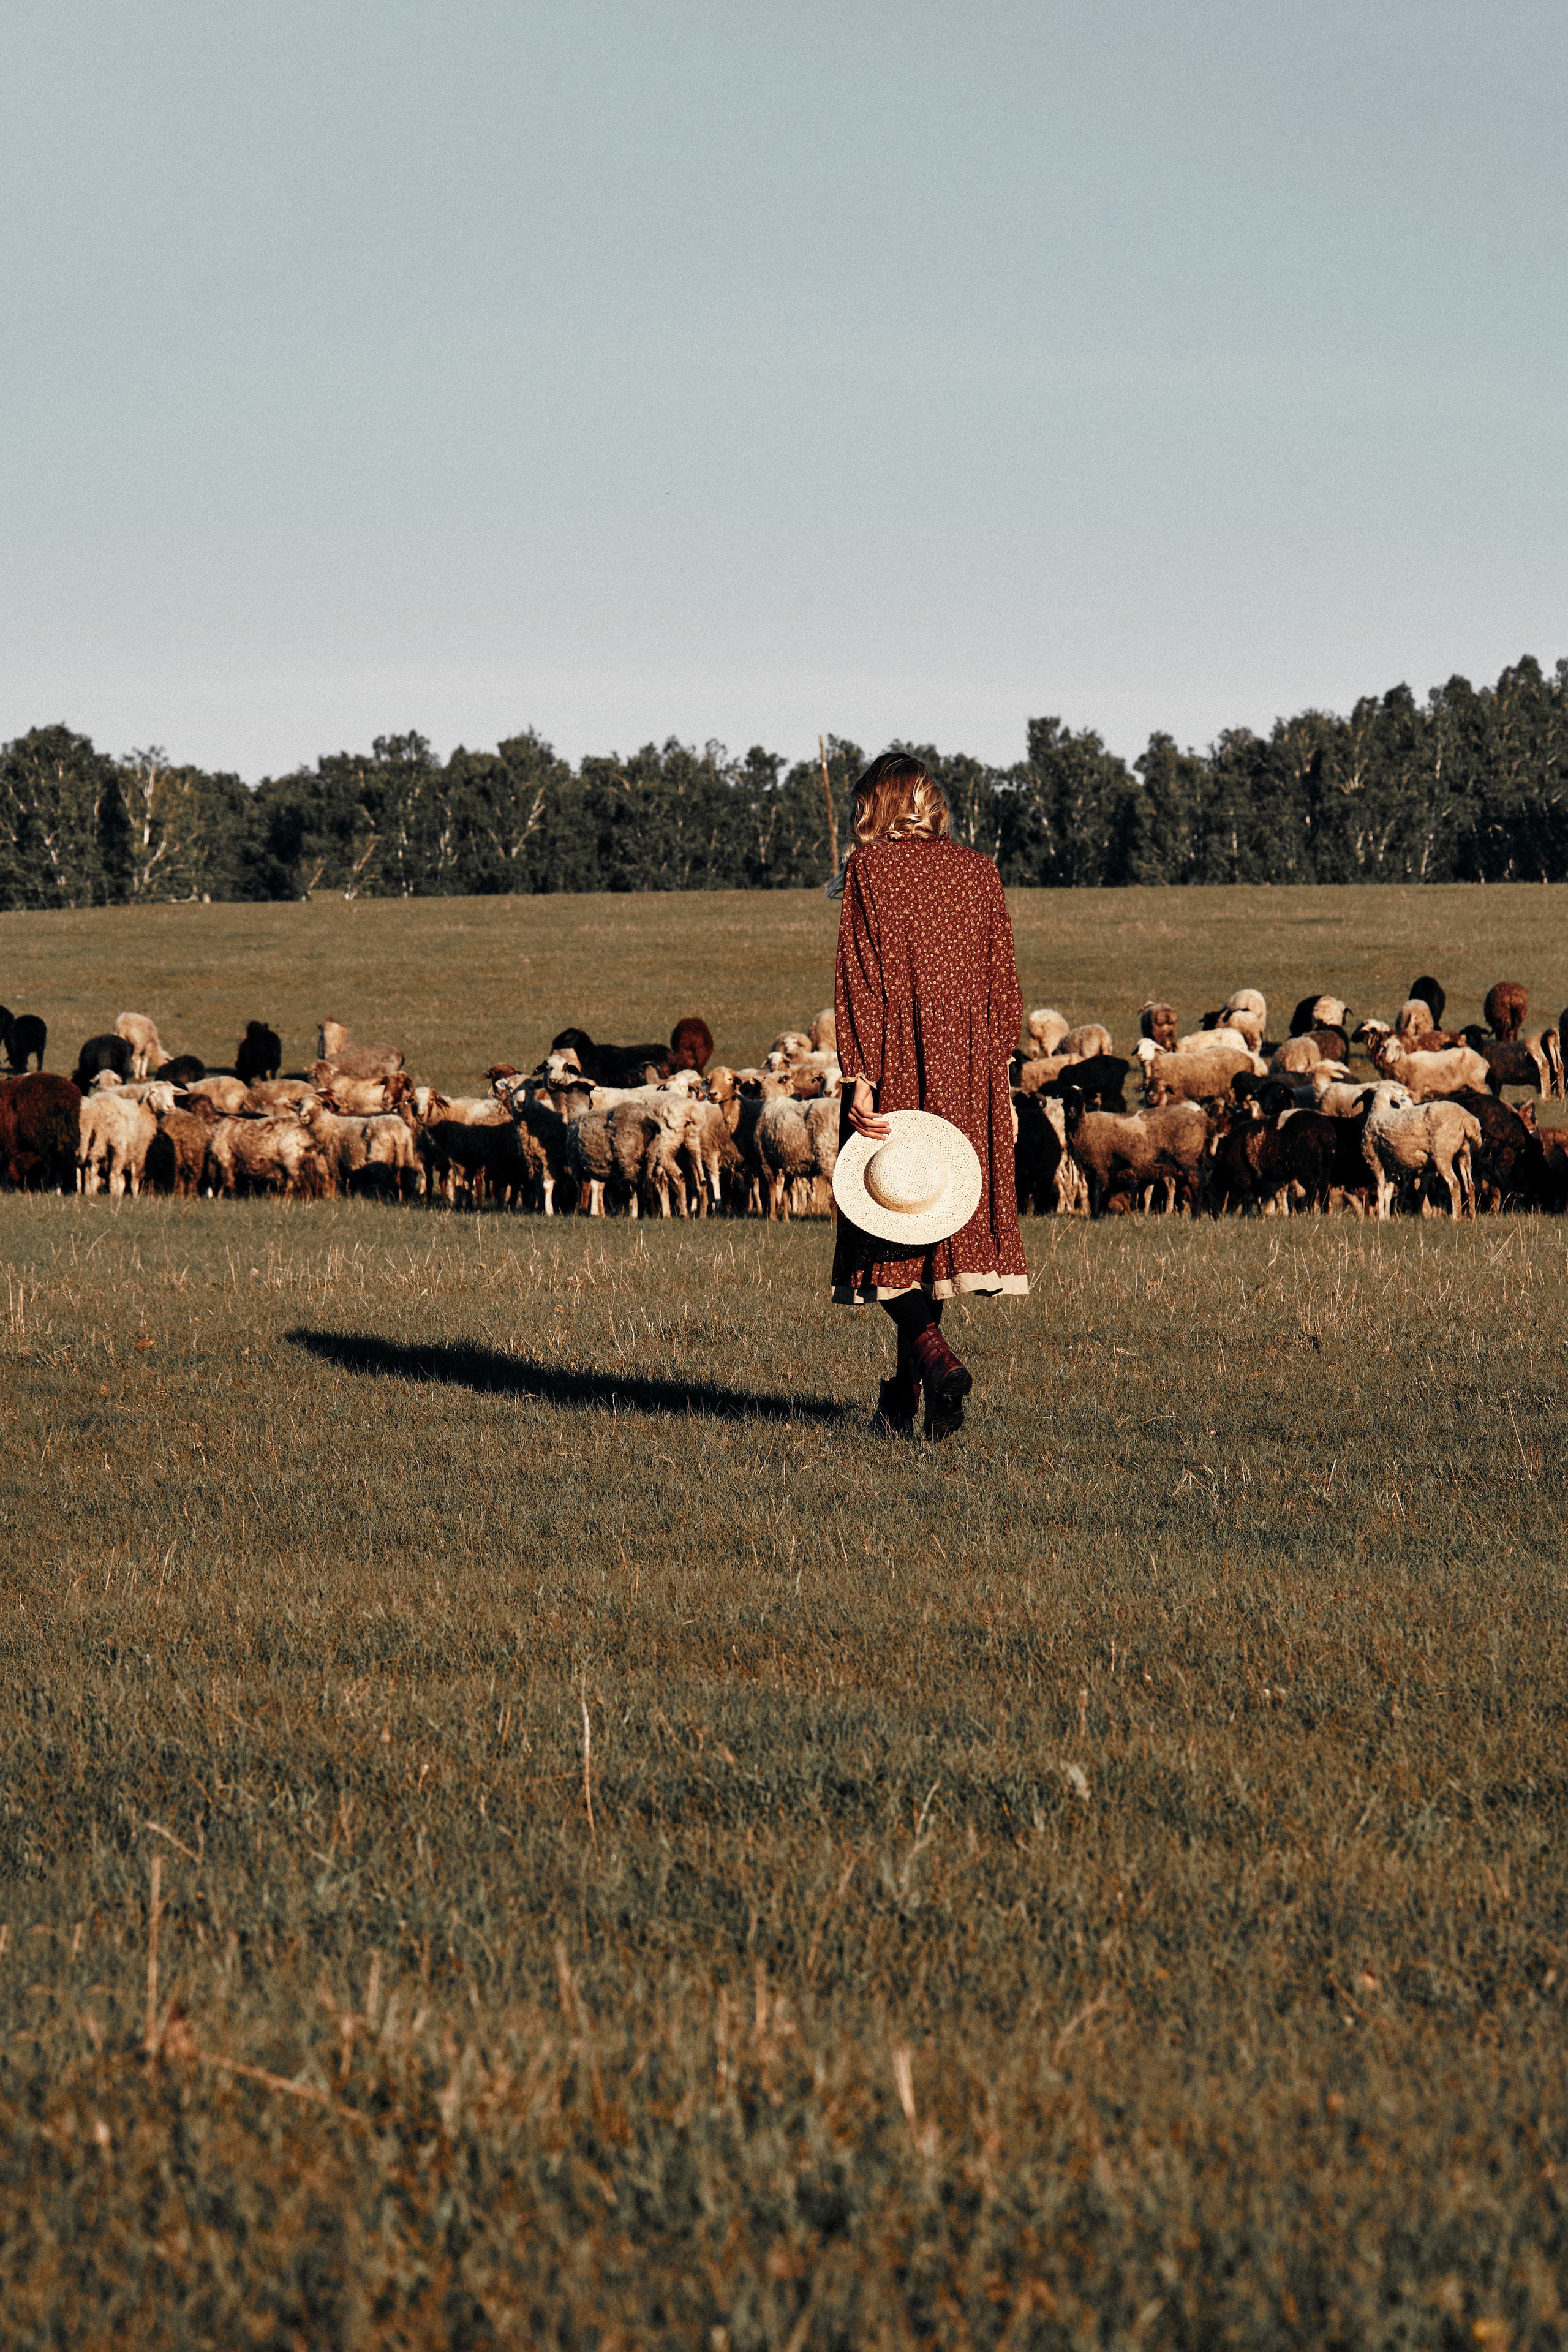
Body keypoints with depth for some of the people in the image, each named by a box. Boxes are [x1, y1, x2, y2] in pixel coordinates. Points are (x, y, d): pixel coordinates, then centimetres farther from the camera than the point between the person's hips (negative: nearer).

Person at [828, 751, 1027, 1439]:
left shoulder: (869, 868, -5)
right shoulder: (979, 872, 8)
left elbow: (859, 978, -10)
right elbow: (1003, 985, 10)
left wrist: (860, 1076, -13)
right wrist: (993, 1069, 17)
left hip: (896, 1066, -4)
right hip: (969, 1070, 4)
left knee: (885, 1223, 3)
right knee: (939, 1211, 12)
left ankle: (933, 1355, -20)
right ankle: (906, 1390, 15)